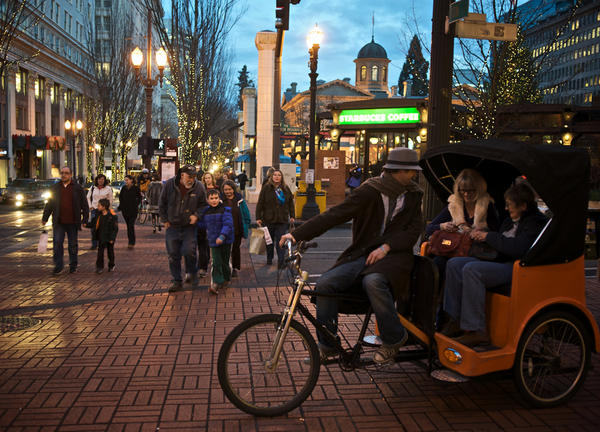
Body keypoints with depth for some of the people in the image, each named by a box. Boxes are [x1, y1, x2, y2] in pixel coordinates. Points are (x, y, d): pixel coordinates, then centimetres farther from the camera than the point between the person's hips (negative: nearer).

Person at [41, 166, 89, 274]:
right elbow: (49, 204, 14)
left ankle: (73, 265, 19)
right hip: (58, 222, 2)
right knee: (57, 243, -4)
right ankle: (58, 265, 5)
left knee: (73, 244, 7)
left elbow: (84, 205, 3)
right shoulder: (55, 188, 10)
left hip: (72, 222, -2)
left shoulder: (78, 188, 3)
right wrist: (45, 218, 11)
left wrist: (85, 219, -3)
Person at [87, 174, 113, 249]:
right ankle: (94, 244, 5)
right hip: (94, 209, 2)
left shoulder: (108, 189, 1)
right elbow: (88, 197, 17)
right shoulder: (92, 188, 8)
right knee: (93, 227, -3)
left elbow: (110, 200, 8)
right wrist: (90, 206, 7)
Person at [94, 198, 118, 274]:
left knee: (110, 252, 11)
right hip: (101, 237, 4)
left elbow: (115, 228, -14)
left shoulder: (112, 216, -17)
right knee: (100, 252, -1)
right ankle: (100, 267, 4)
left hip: (109, 238, -4)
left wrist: (112, 238, -18)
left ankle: (111, 266, 29)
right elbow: (95, 224, 16)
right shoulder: (99, 215, 1)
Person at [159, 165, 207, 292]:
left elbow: (203, 205, 7)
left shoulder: (199, 187, -7)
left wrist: (196, 215, -10)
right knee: (173, 255, 5)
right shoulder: (169, 184, -6)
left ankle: (191, 273, 14)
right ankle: (177, 281, 18)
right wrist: (165, 220, 3)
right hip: (172, 226, 2)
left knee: (189, 251, -15)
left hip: (189, 226, -1)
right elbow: (162, 204, 5)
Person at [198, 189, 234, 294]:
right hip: (213, 241, 3)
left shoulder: (225, 210, -9)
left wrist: (222, 236, -30)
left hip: (225, 241, -3)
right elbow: (202, 224, 22)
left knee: (224, 262, 10)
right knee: (216, 263, -5)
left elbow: (228, 224, -19)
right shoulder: (206, 212, 7)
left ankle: (226, 279, 33)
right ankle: (216, 283, -7)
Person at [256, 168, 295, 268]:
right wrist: (258, 217, -6)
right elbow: (260, 203, -3)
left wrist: (292, 216, 10)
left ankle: (281, 261, -4)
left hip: (282, 220, 1)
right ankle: (269, 259, 28)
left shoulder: (286, 189, 7)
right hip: (269, 219, -1)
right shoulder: (266, 188, -2)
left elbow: (291, 203, 13)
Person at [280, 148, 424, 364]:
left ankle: (394, 338, -13)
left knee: (373, 281, -35)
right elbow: (335, 214, -10)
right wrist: (297, 234, -20)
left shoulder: (413, 194, 9)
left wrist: (386, 246, -13)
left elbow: (414, 229, 4)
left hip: (393, 255, -1)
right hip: (361, 255, 1)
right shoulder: (370, 191, -2)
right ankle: (327, 346, -3)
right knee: (325, 284, -21)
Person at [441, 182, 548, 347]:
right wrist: (481, 233, 10)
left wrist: (489, 236, -14)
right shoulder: (511, 220, 19)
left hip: (516, 268, -10)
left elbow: (517, 248, -23)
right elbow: (499, 241, 32)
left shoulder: (536, 222, -9)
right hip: (500, 262, 10)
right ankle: (456, 321, -6)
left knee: (471, 269, -30)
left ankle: (476, 330, -26)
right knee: (454, 264, -4)